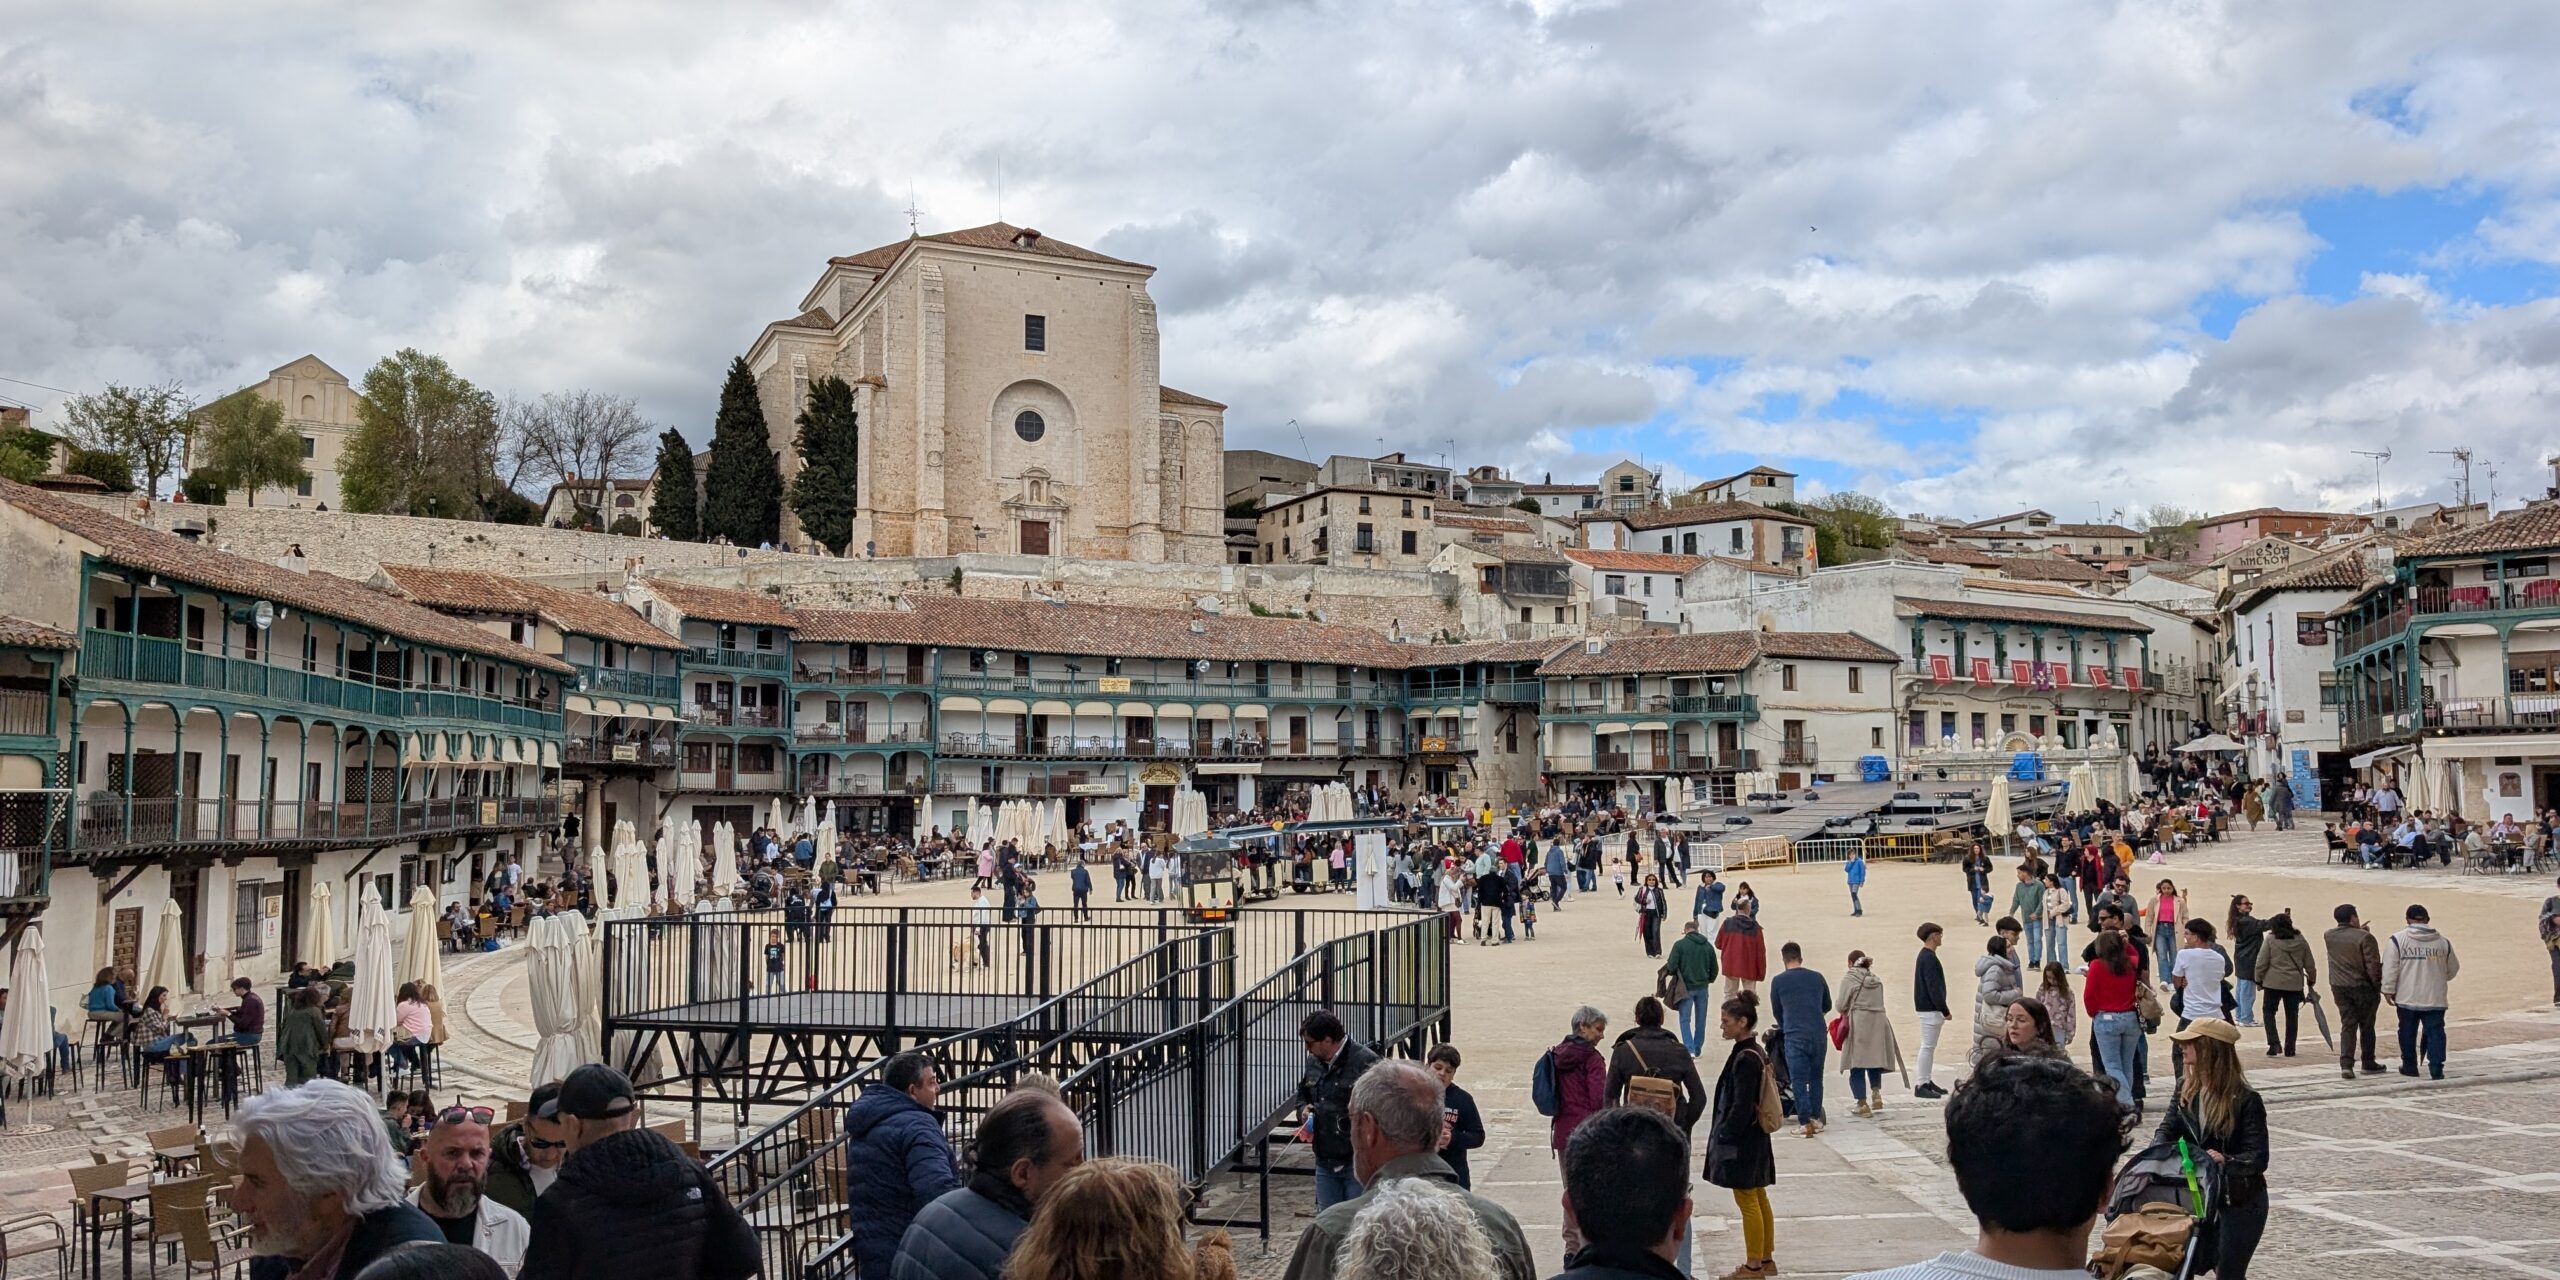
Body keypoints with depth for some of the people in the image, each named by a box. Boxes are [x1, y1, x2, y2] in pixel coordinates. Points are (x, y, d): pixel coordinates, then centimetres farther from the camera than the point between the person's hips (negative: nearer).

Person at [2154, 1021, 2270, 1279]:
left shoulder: (2245, 1100, -18)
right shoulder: (2186, 1087, -1)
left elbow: (2258, 1159, -18)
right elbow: (2168, 1128, -3)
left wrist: (2225, 1161, -37)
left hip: (2241, 1202, -6)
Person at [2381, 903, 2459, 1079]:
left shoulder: (2398, 939, -6)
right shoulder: (2443, 942, 5)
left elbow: (2390, 968, -9)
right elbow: (2453, 968, 17)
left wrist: (2388, 990, -2)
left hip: (2407, 998, -2)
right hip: (2435, 998, 2)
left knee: (2408, 1032, 10)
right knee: (2435, 1031, 3)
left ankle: (2409, 1066, 18)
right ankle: (2436, 1068, -5)